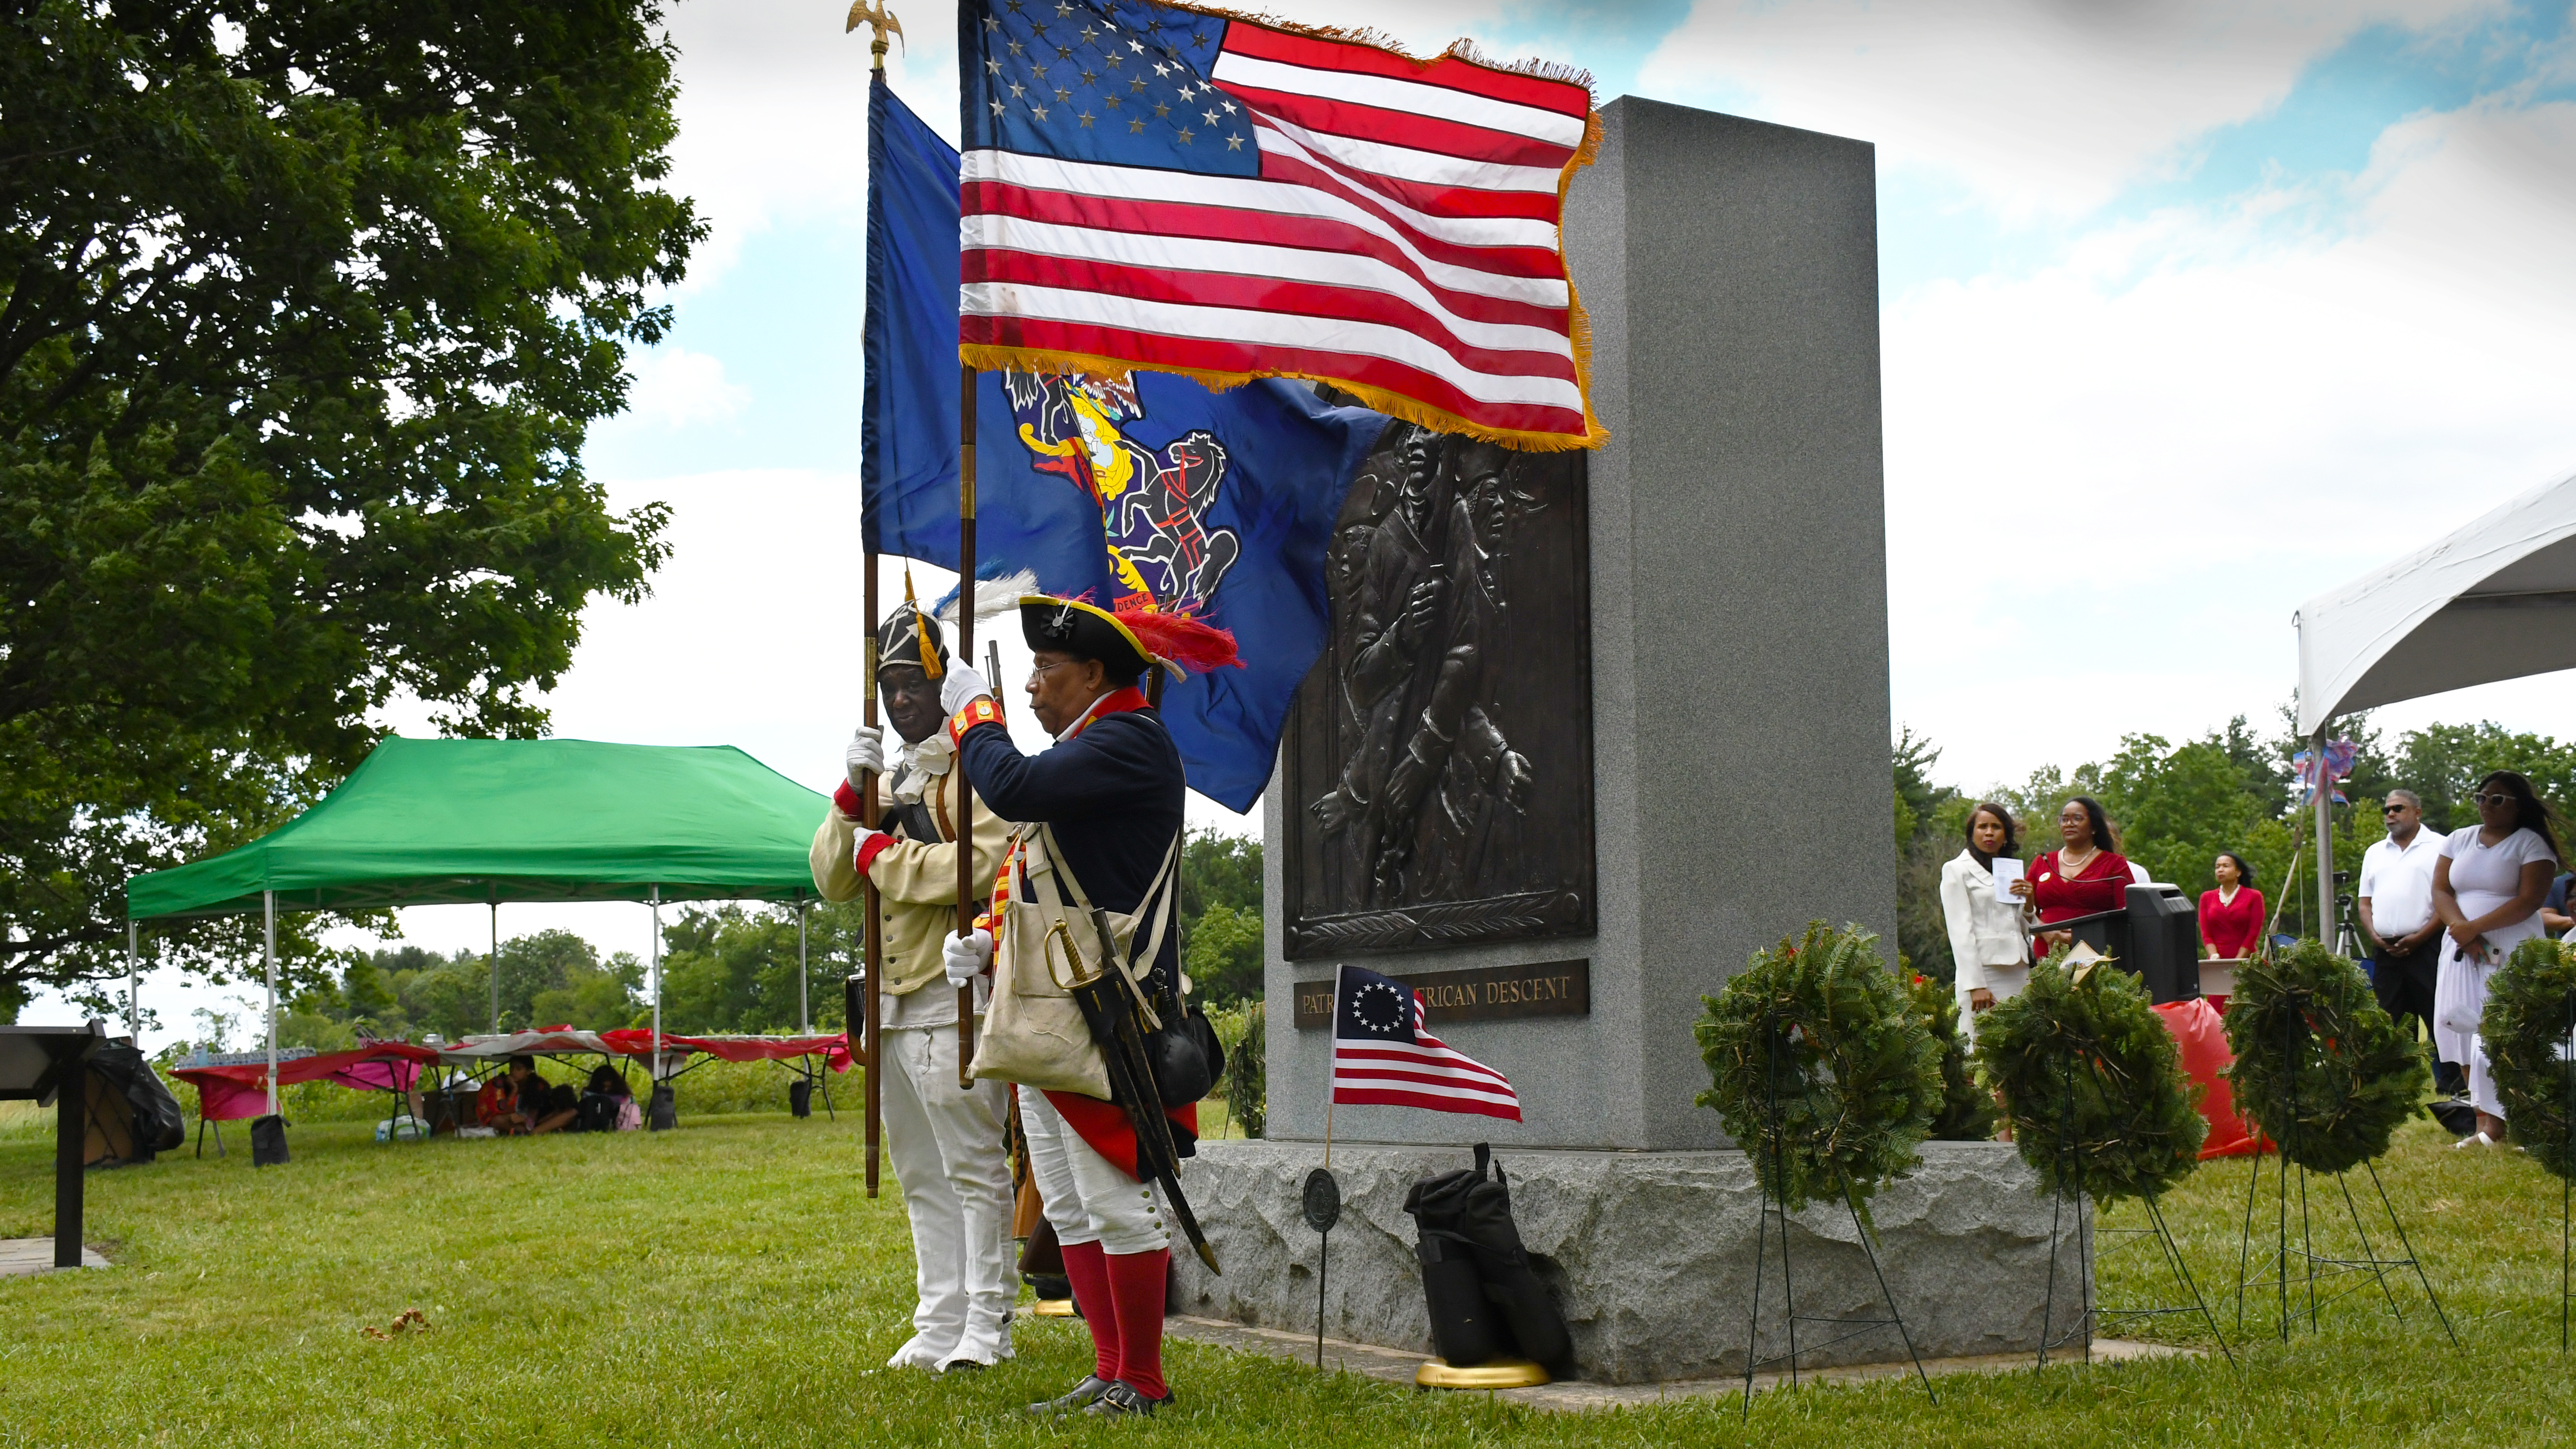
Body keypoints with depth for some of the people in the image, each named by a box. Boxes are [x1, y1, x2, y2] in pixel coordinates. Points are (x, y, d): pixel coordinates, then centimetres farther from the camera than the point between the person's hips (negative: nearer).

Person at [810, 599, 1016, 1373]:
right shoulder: (891, 778, 21)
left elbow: (988, 867, -22)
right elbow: (832, 879, 15)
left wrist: (886, 857, -13)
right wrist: (851, 795, 1)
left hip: (953, 997, -9)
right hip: (890, 1003, 9)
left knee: (973, 1166, -5)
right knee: (921, 1177, 12)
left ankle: (987, 1325, 1)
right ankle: (939, 1327, 18)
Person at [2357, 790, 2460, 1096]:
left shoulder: (2438, 847, 2)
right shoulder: (2375, 852, 19)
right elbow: (2364, 901, 19)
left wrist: (2420, 936, -13)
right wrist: (2373, 935, 1)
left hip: (2426, 947, -6)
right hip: (2385, 950, 6)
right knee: (2391, 1021, 7)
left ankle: (2452, 1086, -4)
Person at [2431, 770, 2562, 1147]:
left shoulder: (2532, 844, -2)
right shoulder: (2460, 839, 14)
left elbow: (2529, 902, -12)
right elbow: (2439, 890, 6)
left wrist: (2474, 928, -16)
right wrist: (2462, 931, -11)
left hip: (2510, 952, -5)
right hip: (2461, 948, 6)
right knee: (2457, 1025, -2)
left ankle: (2494, 1126, -12)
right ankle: (2481, 1116, 1)